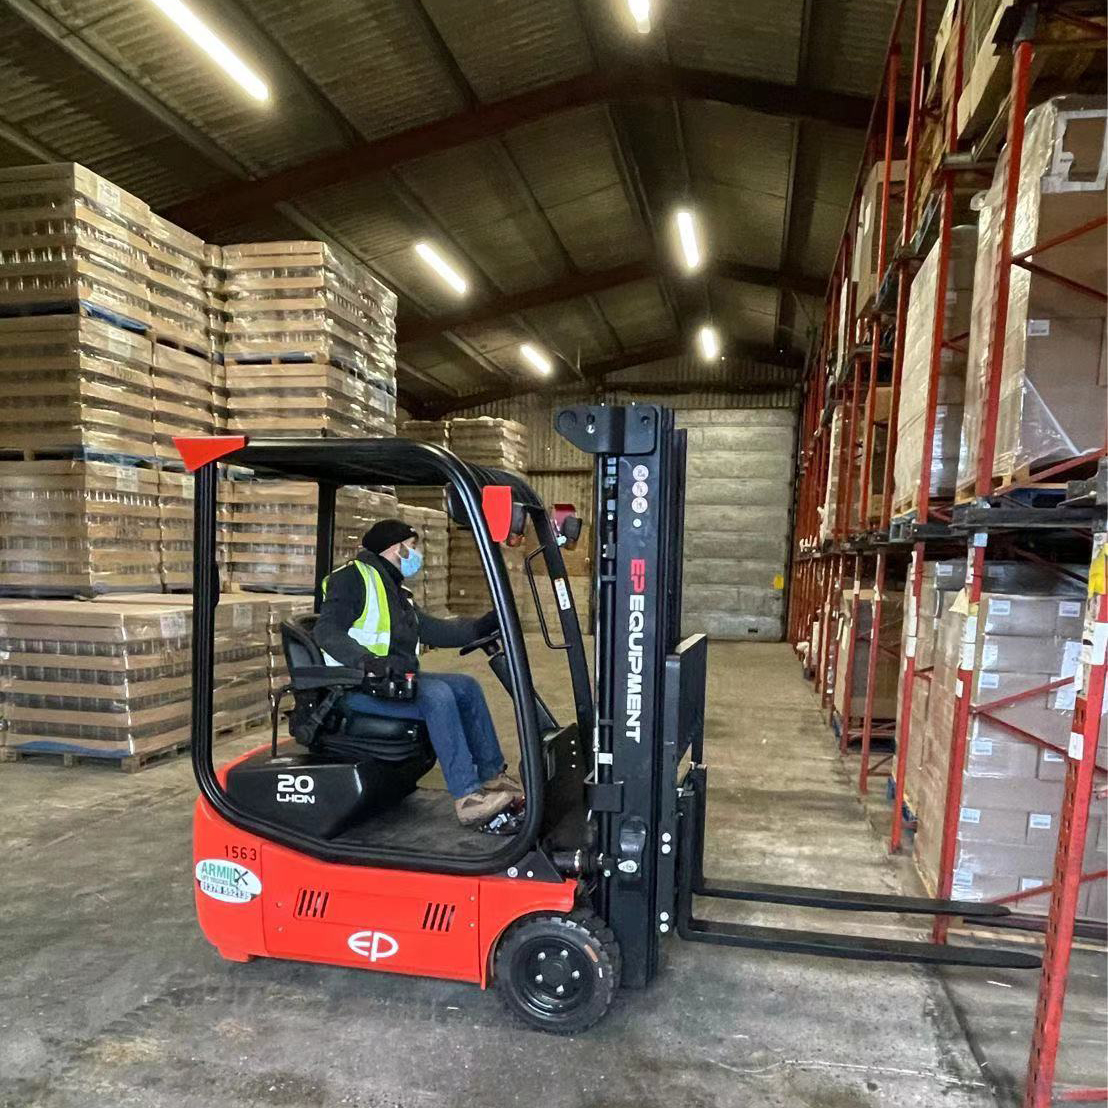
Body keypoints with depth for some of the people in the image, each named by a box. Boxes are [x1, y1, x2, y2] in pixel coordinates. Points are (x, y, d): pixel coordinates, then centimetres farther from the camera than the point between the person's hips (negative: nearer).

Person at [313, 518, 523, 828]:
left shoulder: (397, 594, 23)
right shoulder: (354, 577, -6)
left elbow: (437, 630, 19)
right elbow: (327, 631, -19)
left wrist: (486, 623, 8)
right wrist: (367, 661, -36)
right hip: (359, 684, -10)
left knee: (466, 687, 1)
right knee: (437, 696, -28)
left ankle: (493, 776, 5)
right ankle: (467, 798, -27)